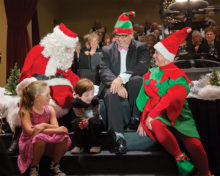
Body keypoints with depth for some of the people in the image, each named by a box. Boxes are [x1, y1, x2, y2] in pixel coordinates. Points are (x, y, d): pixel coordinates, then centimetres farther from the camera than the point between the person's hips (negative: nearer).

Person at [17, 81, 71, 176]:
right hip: (29, 145, -4)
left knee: (64, 137, -22)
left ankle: (54, 166, 2)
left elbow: (56, 127, -10)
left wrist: (45, 125, -32)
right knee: (40, 137, -37)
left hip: (48, 145, 4)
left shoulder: (50, 109, -1)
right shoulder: (25, 111, -15)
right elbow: (30, 131, -28)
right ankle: (34, 168, -11)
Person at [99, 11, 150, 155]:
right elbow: (104, 70, -3)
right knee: (110, 95, -34)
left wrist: (122, 78, -28)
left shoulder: (141, 47, 7)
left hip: (133, 86, -1)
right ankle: (119, 136, -43)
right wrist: (116, 83, -26)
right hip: (113, 85, 1)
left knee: (137, 79, -35)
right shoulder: (107, 50, 13)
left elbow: (143, 66, -13)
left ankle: (135, 118, -18)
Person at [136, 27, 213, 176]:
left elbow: (171, 99, -14)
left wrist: (152, 114, -20)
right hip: (159, 115, 3)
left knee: (194, 145, -22)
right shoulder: (152, 73, 14)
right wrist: (143, 119, 4)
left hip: (178, 116, -3)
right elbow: (147, 98, 13)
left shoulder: (178, 76, -2)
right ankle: (180, 158, -22)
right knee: (155, 125, -34)